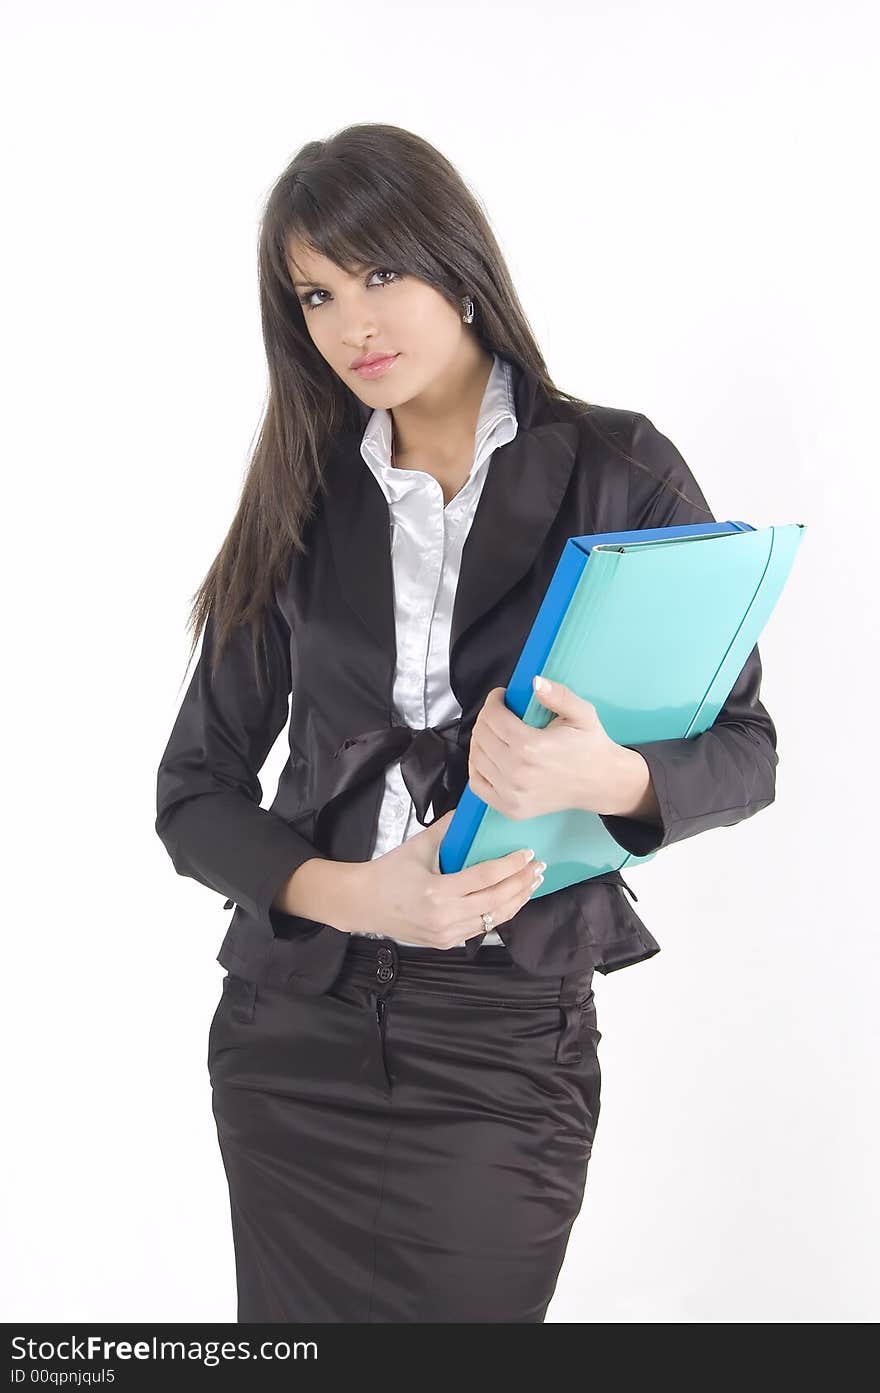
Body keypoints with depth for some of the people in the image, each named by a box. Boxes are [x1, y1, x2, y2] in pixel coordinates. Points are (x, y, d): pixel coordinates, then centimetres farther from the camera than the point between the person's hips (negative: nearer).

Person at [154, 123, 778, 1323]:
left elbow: (745, 749, 0)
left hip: (509, 1042, -2)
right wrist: (353, 894, -15)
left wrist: (606, 776, -22)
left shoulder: (618, 468, -3)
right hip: (295, 1037, 2)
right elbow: (194, 790, 4)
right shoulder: (301, 503, 4)